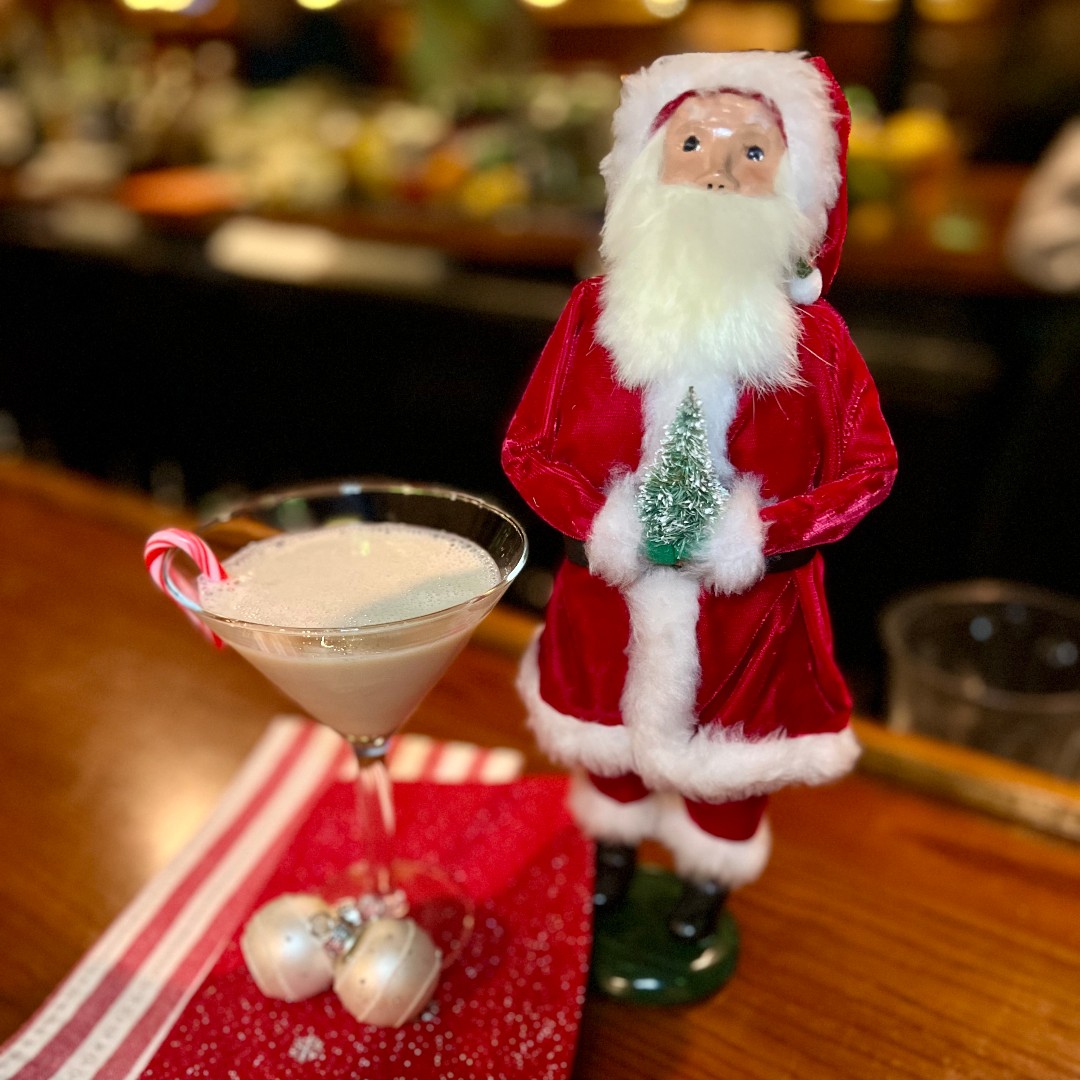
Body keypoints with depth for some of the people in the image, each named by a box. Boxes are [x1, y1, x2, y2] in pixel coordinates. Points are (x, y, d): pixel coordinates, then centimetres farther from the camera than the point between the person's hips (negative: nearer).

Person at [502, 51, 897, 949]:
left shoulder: (811, 334, -12)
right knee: (610, 727, 25)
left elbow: (870, 465, -6)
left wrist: (760, 534, -19)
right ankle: (616, 843, 58)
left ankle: (710, 877, 52)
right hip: (612, 595, 2)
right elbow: (527, 445, -4)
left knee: (728, 748, 19)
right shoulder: (596, 312, -10)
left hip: (746, 606, -1)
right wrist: (599, 525, -19)